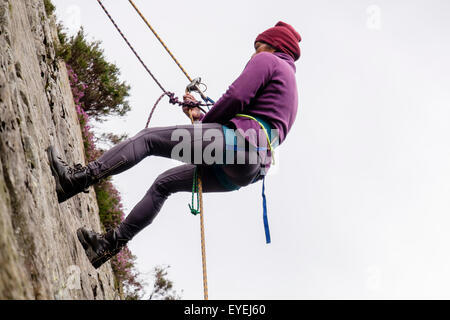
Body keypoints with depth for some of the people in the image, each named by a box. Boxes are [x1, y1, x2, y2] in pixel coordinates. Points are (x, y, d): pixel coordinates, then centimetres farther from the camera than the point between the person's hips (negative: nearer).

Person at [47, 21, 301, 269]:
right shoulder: (290, 82, 35)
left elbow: (236, 98, -9)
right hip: (244, 172, 10)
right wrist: (200, 115, 31)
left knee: (149, 138, -8)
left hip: (237, 143, -10)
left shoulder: (266, 60, 7)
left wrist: (204, 122, 7)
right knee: (164, 184, 18)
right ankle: (111, 244, 17)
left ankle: (77, 179, -17)